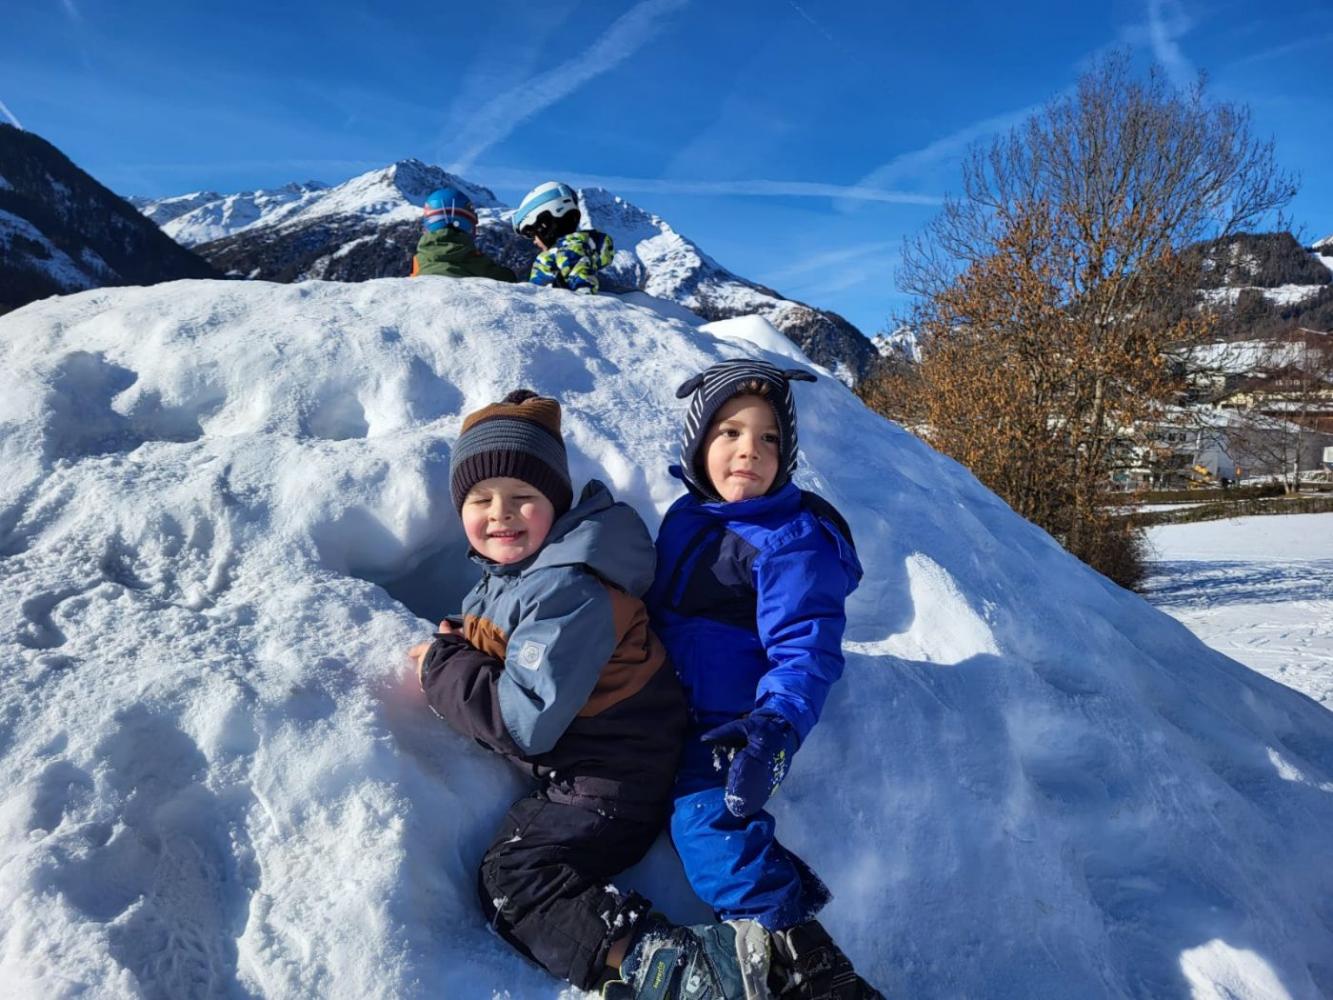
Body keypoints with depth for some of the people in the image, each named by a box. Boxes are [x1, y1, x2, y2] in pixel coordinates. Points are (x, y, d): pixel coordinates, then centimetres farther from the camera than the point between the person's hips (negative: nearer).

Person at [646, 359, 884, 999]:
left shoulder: (793, 539, -14)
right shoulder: (685, 517, 8)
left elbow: (805, 651, -19)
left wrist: (776, 726, -34)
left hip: (733, 723, -8)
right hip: (668, 712, 9)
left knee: (704, 818, -24)